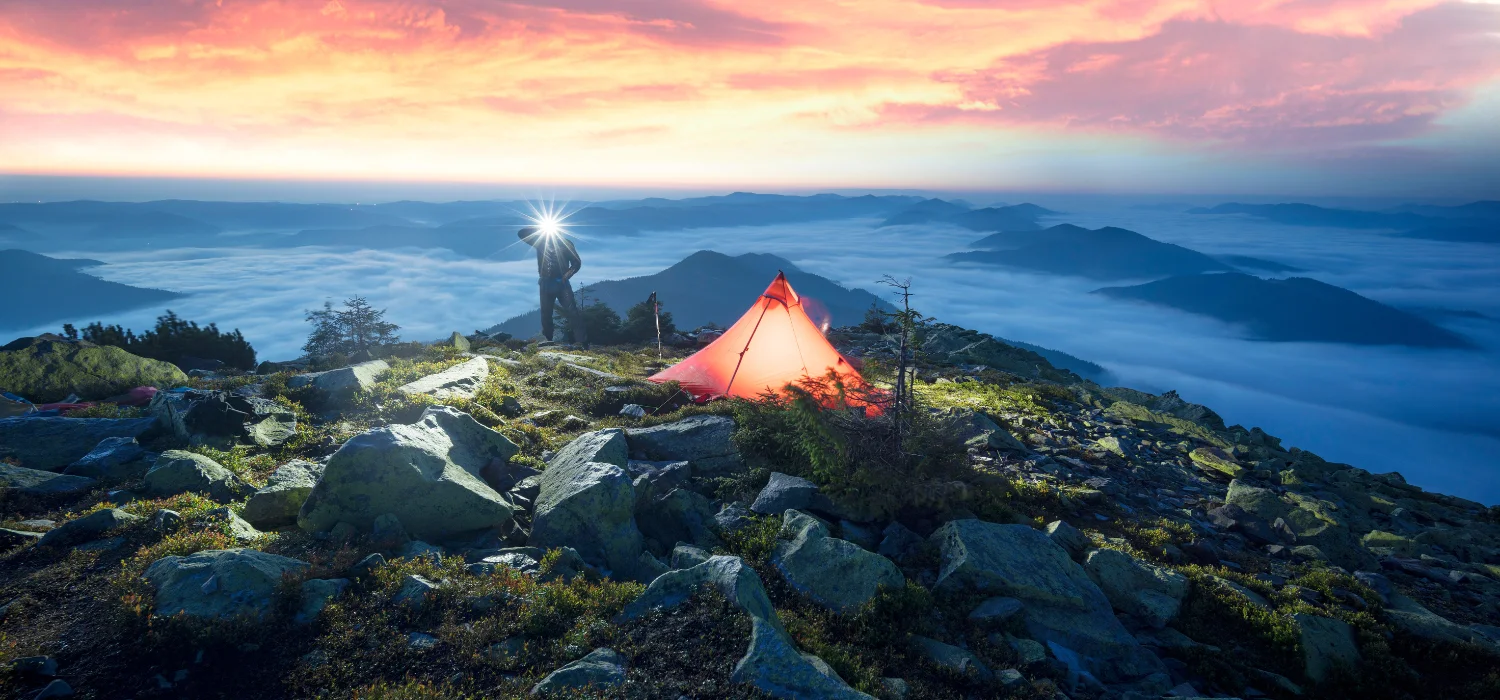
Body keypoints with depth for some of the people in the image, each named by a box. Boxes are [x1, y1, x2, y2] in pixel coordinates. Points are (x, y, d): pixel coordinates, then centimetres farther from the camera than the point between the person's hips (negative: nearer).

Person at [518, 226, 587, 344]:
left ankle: (581, 341, -17)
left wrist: (568, 273, -11)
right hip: (546, 283, 2)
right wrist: (539, 228, 1)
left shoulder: (566, 243, 7)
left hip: (561, 283, -2)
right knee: (546, 313, 4)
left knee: (572, 311, -13)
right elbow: (521, 233, 11)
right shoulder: (540, 241, 11)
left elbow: (577, 262, 6)